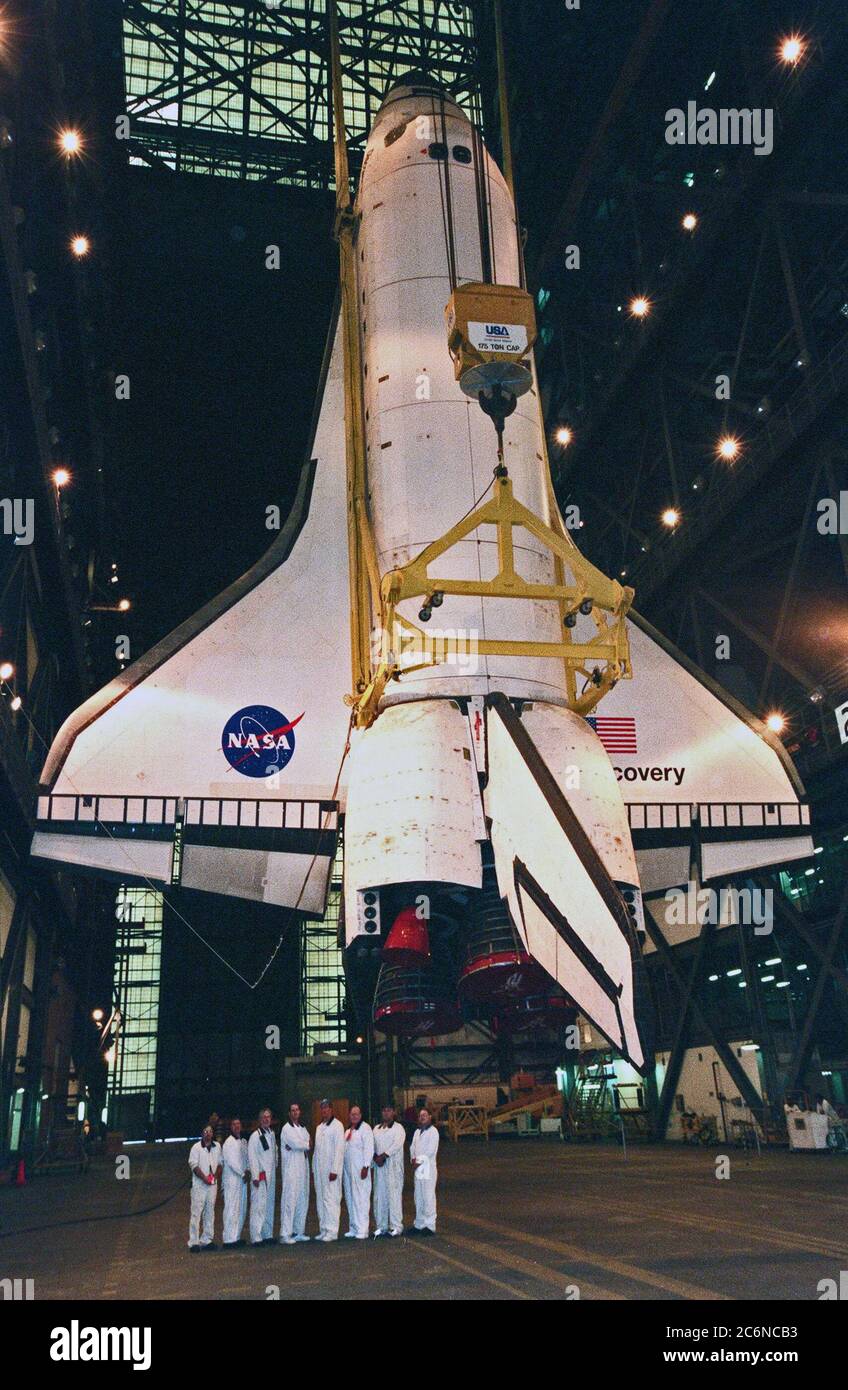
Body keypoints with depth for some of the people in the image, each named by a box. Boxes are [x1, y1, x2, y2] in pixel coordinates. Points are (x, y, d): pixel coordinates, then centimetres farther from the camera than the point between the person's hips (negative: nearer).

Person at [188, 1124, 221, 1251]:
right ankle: (194, 1242, -3)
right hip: (199, 1184, -5)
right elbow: (193, 1165, -10)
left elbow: (219, 1163, 12)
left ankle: (207, 1240, 16)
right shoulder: (196, 1147, -5)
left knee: (210, 1212, 9)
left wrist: (215, 1176, -5)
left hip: (213, 1184, 5)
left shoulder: (217, 1146, 9)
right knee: (196, 1213, -6)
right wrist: (204, 1178, -17)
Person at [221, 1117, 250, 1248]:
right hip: (232, 1179, -8)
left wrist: (248, 1171, -2)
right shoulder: (229, 1142, -10)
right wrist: (243, 1174, -10)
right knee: (232, 1209, -9)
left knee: (242, 1209, 10)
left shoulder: (243, 1141, 14)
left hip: (242, 1179, 8)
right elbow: (231, 1162, -15)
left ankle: (236, 1237, 18)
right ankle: (229, 1239, -6)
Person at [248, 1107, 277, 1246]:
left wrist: (275, 1169, 15)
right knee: (259, 1206, -10)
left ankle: (268, 1235, 19)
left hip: (271, 1175, 7)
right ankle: (256, 1237, -9)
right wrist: (255, 1176, -16)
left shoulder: (272, 1134, 13)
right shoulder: (255, 1136, -9)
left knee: (270, 1206, 11)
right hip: (261, 1176, -7)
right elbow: (252, 1158, -12)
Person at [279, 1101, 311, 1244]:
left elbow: (308, 1142, 7)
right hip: (291, 1169, -8)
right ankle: (285, 1234, -10)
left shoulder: (302, 1128, 19)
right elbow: (296, 1144, -16)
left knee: (303, 1201, 10)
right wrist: (306, 1144, 2)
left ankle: (299, 1231, 18)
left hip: (303, 1167, 8)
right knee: (289, 1200, -11)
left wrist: (300, 1145, -12)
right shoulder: (286, 1128, -5)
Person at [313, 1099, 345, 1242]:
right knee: (320, 1200, 8)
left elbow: (339, 1149, -11)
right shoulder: (319, 1127, 19)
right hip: (319, 1168, 7)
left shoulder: (337, 1125, -5)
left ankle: (332, 1231, -5)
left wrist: (334, 1170, -16)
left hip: (331, 1169, -7)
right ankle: (323, 1229, 14)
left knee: (331, 1199, -9)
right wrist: (313, 1169, 14)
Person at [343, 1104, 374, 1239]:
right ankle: (353, 1228, 19)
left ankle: (362, 1230, -5)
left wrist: (366, 1167, -18)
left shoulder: (365, 1128, -7)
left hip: (360, 1169, -8)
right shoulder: (347, 1131, 17)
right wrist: (343, 1167, 12)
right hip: (348, 1168, 8)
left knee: (361, 1198, -8)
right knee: (350, 1198, 11)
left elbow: (369, 1148, -12)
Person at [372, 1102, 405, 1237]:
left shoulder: (398, 1127, 1)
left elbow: (397, 1144, -11)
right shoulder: (376, 1128, 17)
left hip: (393, 1164, -5)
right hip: (379, 1165, 5)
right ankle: (381, 1226, 12)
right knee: (379, 1195, 4)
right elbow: (373, 1145, 11)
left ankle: (396, 1226, -4)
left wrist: (383, 1156, -14)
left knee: (394, 1194, -8)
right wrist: (376, 1157, -7)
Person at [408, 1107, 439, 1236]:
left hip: (428, 1168, -7)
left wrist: (418, 1162, -11)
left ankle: (430, 1226, 0)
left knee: (428, 1198, -5)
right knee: (418, 1199, 11)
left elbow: (430, 1151, -13)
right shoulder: (417, 1132, 17)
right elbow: (412, 1147, 14)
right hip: (417, 1169, 7)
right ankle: (419, 1225, 19)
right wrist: (414, 1160, -4)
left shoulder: (433, 1131, -7)